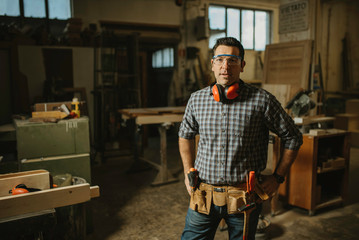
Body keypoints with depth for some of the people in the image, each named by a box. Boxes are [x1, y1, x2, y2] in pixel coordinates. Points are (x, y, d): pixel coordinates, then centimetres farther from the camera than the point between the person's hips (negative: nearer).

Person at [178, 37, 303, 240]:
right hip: (204, 194, 2)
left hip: (244, 197, -2)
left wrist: (277, 177, 1)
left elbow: (293, 138, 2)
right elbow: (185, 134, 17)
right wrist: (188, 172, 11)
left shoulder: (262, 100, -10)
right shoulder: (197, 99, -1)